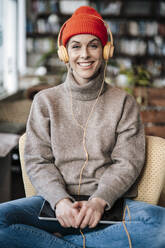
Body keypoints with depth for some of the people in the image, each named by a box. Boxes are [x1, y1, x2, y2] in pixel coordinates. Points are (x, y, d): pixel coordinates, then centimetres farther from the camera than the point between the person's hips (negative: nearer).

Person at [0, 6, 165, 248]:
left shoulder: (124, 103, 9)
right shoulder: (46, 101, 10)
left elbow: (128, 162, 2)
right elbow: (37, 161, 3)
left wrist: (100, 201, -16)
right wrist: (60, 200, -16)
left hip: (111, 204, 1)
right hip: (56, 199, 0)